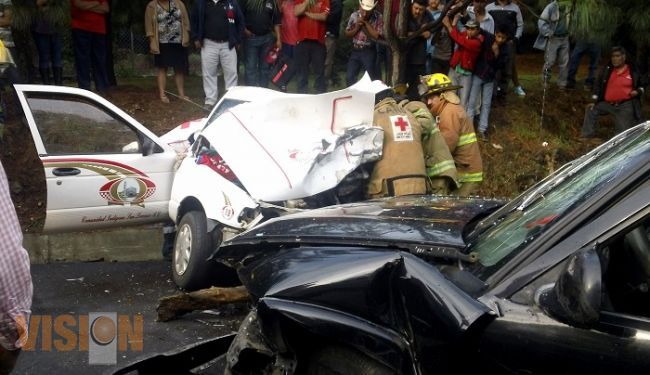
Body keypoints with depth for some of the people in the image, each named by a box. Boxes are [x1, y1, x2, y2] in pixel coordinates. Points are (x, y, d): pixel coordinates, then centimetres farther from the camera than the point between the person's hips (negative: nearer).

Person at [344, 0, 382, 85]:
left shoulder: (378, 17, -10)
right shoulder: (354, 15, 0)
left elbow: (376, 36, -18)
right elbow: (347, 34, 6)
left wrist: (366, 22, -19)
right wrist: (357, 28, -12)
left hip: (369, 52, -3)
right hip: (355, 51, 4)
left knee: (371, 77, -2)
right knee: (349, 77, 5)